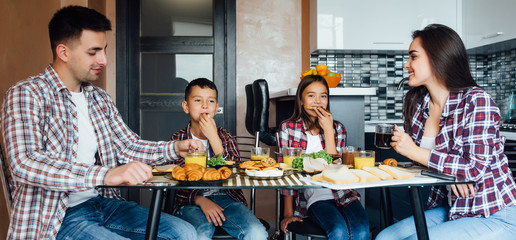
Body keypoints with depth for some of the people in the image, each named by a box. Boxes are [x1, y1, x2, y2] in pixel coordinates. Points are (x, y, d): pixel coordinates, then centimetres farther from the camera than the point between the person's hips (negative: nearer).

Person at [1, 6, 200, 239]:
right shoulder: (27, 94, -10)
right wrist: (105, 175, -36)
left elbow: (128, 146, 15)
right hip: (55, 218, -7)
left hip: (103, 203, 7)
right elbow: (24, 164, -24)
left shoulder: (100, 99, 13)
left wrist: (174, 148, -3)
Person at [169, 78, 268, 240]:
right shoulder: (177, 140, 4)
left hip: (226, 198, 2)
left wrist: (213, 138, -14)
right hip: (191, 202, -1)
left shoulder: (226, 137, 8)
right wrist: (201, 201, -19)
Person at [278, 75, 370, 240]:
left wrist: (328, 131, -7)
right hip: (314, 197, -3)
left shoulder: (337, 128, 11)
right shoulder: (288, 128, 4)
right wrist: (288, 213, -4)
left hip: (342, 193, 3)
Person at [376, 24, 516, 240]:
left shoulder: (476, 101, -18)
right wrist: (449, 172, -14)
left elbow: (476, 168, -23)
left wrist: (414, 152, -22)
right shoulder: (416, 102, 1)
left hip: (495, 217, -6)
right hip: (451, 208, 6)